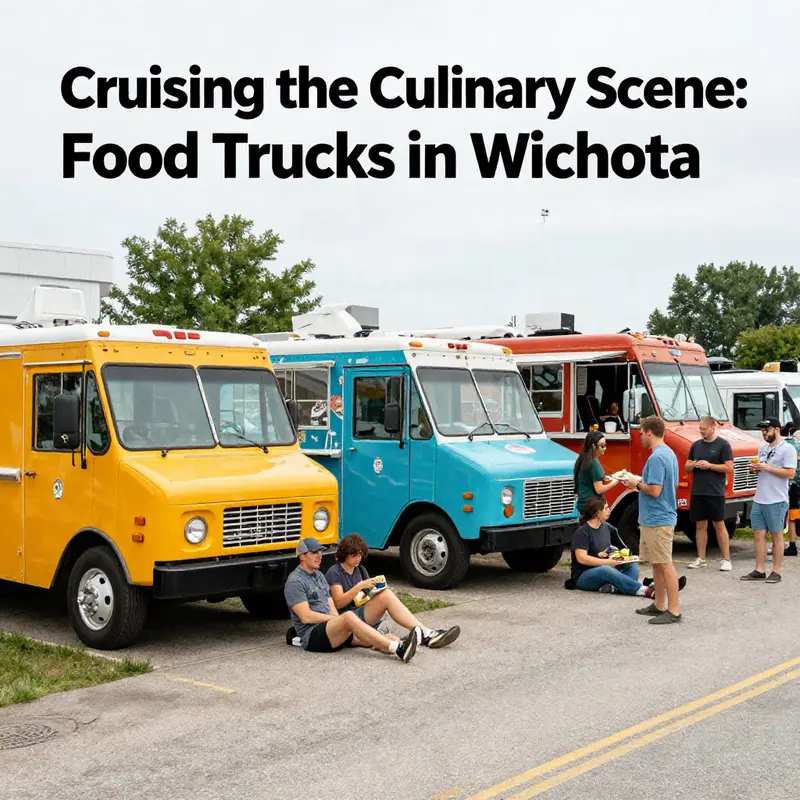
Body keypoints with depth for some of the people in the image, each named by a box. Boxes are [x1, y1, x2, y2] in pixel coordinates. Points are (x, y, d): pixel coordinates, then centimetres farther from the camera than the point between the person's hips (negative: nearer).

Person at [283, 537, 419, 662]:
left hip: (331, 628, 9)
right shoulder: (295, 582, -6)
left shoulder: (319, 575, 22)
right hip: (312, 635, -9)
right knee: (348, 617, -33)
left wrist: (337, 618, -5)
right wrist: (338, 619, -9)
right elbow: (306, 617, -14)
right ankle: (397, 649, -44)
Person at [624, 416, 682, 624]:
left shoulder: (656, 458, -19)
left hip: (657, 520, -10)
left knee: (665, 565, -5)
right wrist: (641, 481, 15)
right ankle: (659, 605, 25)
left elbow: (655, 490, -25)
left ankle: (674, 611, -1)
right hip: (656, 518, 10)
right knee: (656, 563, 17)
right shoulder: (669, 454, 12)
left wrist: (638, 484, -8)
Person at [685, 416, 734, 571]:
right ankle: (701, 559, 14)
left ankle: (726, 559, 3)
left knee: (719, 525, -1)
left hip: (715, 493, -5)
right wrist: (693, 465, -6)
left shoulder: (723, 445, -2)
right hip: (697, 492, 5)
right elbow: (687, 468, 16)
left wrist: (709, 466, -16)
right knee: (700, 525, 8)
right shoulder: (696, 445, 13)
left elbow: (729, 468, -8)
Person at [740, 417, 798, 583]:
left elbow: (790, 473, -16)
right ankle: (759, 571, 11)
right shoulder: (763, 448, 15)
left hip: (776, 501, -7)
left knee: (776, 535, 2)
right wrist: (756, 469, 2)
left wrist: (767, 468, -18)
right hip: (759, 499, 7)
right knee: (759, 534, 6)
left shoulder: (787, 449, -9)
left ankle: (776, 572, 8)